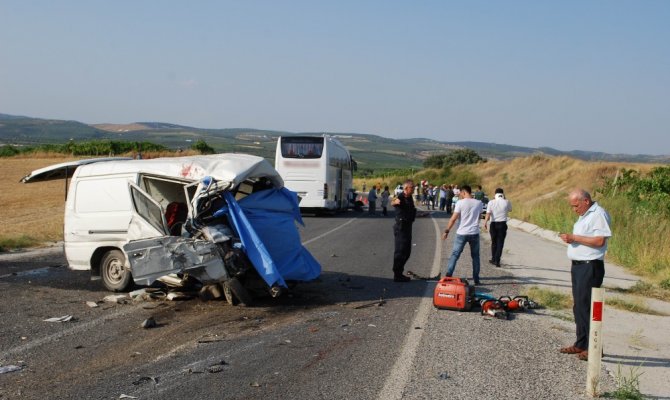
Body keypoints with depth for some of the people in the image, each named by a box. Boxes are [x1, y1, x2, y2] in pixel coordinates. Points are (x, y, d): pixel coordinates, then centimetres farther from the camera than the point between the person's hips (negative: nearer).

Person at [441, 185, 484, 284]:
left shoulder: (460, 203, -9)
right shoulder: (479, 203, 2)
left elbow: (453, 219, -10)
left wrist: (447, 231, -3)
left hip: (462, 233, -2)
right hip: (474, 233, 3)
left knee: (455, 255, 5)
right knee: (475, 256, 13)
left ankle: (448, 276, 1)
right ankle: (476, 279, 14)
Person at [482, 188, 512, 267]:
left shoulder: (491, 202, -4)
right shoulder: (506, 202, -4)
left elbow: (488, 214, -11)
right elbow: (510, 209, 16)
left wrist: (485, 223, -13)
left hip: (493, 224, 1)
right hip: (502, 224, -1)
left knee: (494, 242, 16)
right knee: (500, 243, 1)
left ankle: (494, 259, 27)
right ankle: (497, 261, -5)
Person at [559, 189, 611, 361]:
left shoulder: (598, 214, -13)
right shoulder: (584, 215, 18)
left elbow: (599, 240, -22)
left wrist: (575, 238, -20)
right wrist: (570, 237, 9)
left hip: (590, 266, -10)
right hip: (578, 266, 10)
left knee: (587, 306, -10)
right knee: (578, 306, 13)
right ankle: (581, 344, 21)